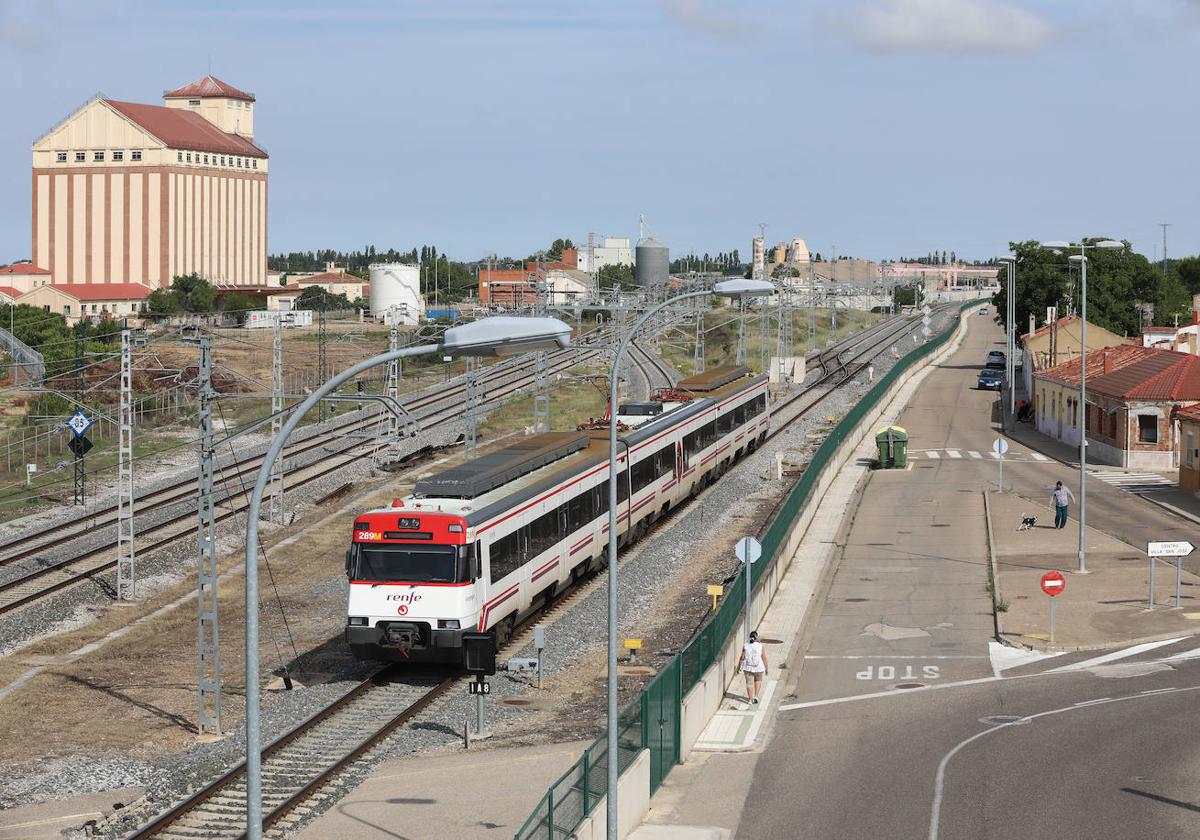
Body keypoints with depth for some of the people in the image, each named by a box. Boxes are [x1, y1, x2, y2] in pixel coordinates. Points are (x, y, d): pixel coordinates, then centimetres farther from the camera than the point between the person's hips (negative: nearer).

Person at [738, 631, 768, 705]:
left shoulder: (745, 646, -9)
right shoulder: (760, 646, -12)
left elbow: (742, 658, -7)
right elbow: (764, 658, -8)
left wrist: (738, 667, 6)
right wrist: (766, 668, 4)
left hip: (748, 668, 0)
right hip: (758, 668, 0)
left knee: (749, 683, 13)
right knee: (758, 680, 24)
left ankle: (750, 699, 16)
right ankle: (756, 696, 15)